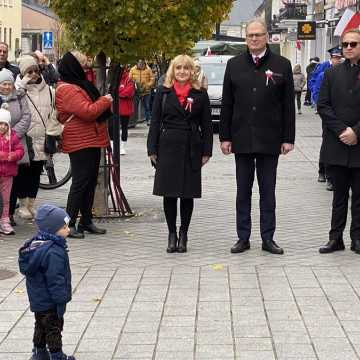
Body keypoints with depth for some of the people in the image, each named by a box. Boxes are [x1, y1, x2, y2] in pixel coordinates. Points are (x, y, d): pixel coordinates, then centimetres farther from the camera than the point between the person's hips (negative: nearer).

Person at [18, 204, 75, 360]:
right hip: (50, 302, -9)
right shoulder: (53, 252, -28)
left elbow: (26, 269, 14)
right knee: (54, 328, 5)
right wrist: (61, 299, -19)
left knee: (41, 326, 21)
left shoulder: (35, 244, 3)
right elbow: (55, 280, -27)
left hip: (37, 299, 9)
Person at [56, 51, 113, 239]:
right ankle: (69, 223, -2)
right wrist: (105, 101, -11)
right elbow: (87, 112, -24)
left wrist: (104, 103, 9)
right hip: (80, 143, -10)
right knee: (80, 182, -8)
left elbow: (93, 107, 28)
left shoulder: (78, 85, 17)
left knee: (90, 181, 13)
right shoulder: (67, 89, -17)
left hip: (91, 141, 10)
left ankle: (86, 221, 21)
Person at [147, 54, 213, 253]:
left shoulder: (200, 95, 4)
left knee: (188, 194, 4)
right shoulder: (163, 92, 5)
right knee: (169, 194, 1)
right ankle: (172, 234, 13)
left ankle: (183, 234, 15)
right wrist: (152, 149, -1)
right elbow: (155, 122, 4)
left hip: (191, 149, 0)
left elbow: (206, 125, 5)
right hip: (168, 147, 0)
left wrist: (206, 151, 0)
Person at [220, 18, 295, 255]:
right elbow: (227, 104, 7)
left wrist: (288, 138, -3)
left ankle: (268, 238, 13)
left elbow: (289, 106, 1)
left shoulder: (282, 65, 2)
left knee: (268, 192, 6)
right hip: (242, 139, 1)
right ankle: (243, 238, 14)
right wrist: (225, 137, 1)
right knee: (243, 192, 8)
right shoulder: (234, 65, 6)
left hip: (270, 140, -1)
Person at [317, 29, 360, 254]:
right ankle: (336, 238, 14)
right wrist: (341, 130, -9)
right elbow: (323, 106, 2)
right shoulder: (332, 74, 7)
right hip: (337, 144, 2)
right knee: (339, 195, 9)